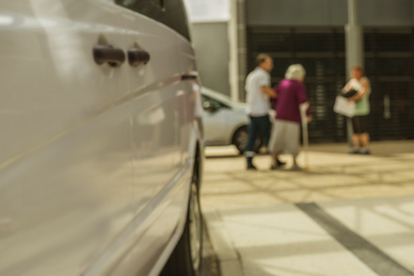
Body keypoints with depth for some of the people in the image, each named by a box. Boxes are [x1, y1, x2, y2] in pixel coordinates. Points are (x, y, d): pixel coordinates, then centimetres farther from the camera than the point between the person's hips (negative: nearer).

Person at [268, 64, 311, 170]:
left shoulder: (282, 83, 9)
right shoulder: (299, 85, -9)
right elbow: (303, 100, -19)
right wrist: (307, 114, -8)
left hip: (280, 116, 5)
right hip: (292, 117, -5)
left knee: (277, 139, 9)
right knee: (292, 140, 4)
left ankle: (273, 161, 5)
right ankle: (295, 163, 11)